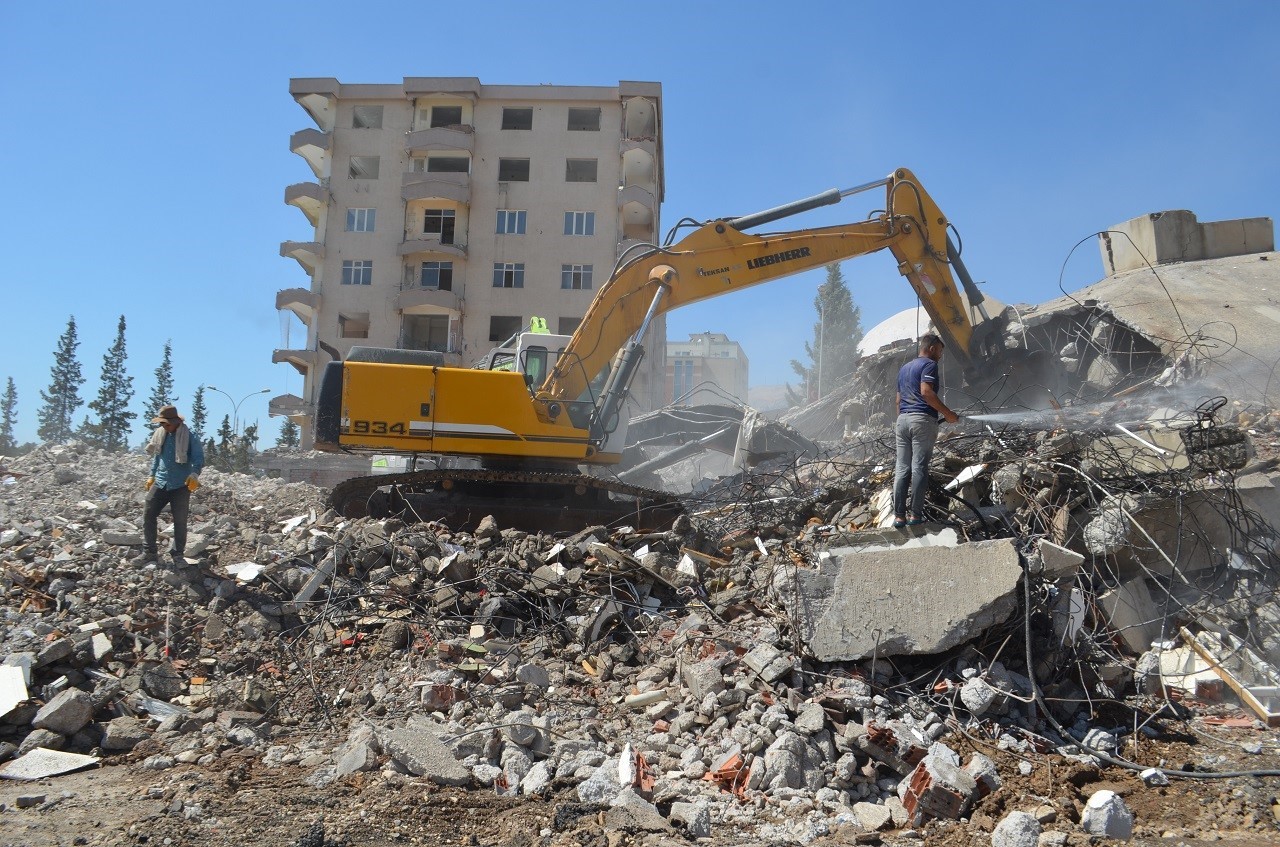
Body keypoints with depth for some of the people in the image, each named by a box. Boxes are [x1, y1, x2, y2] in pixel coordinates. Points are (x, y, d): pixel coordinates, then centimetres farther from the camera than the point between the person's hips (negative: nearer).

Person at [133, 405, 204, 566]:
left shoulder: (189, 438, -12)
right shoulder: (159, 435, 6)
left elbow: (199, 458, -19)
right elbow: (156, 456, 20)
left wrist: (194, 475, -36)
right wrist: (152, 476, 21)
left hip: (181, 486, -5)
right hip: (160, 484, 5)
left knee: (180, 521, 2)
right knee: (148, 516, 2)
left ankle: (178, 555, 14)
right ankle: (149, 553, 10)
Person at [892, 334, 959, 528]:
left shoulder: (904, 368, 23)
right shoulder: (929, 364, -2)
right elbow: (926, 392, -16)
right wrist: (947, 413, -12)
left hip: (902, 419, 7)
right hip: (922, 419, -7)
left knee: (901, 469, 3)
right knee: (919, 468, -6)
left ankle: (899, 516, 1)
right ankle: (915, 515, -6)